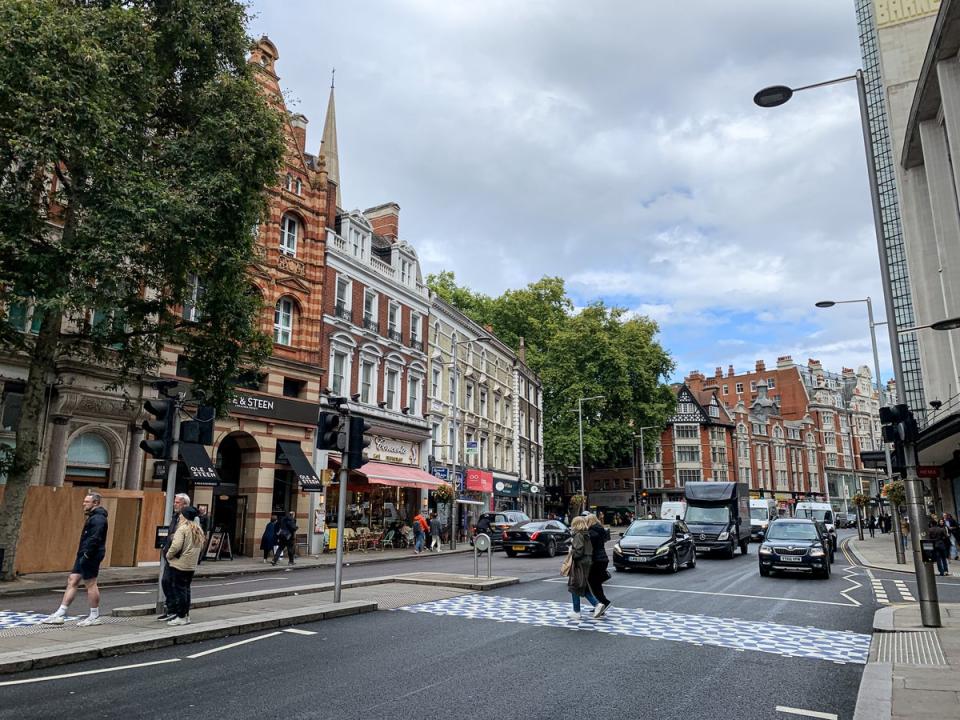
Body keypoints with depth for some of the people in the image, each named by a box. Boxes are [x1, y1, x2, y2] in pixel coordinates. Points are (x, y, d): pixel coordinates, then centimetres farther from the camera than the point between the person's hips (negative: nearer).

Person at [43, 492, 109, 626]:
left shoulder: (98, 519, -16)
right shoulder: (93, 517, 18)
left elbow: (94, 539, -24)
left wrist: (86, 555, -25)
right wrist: (83, 555, 17)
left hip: (91, 556, -10)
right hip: (84, 555, 10)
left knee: (90, 584, -3)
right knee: (72, 581, 9)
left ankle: (95, 617, 7)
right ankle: (60, 615, 13)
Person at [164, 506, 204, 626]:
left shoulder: (182, 528, -15)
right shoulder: (198, 529, 10)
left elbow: (176, 546, -22)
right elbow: (201, 547, 14)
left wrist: (168, 555, -6)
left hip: (179, 564, -8)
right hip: (192, 565, 8)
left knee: (179, 589, 0)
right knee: (186, 589, 16)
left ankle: (181, 617, 4)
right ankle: (186, 615, 21)